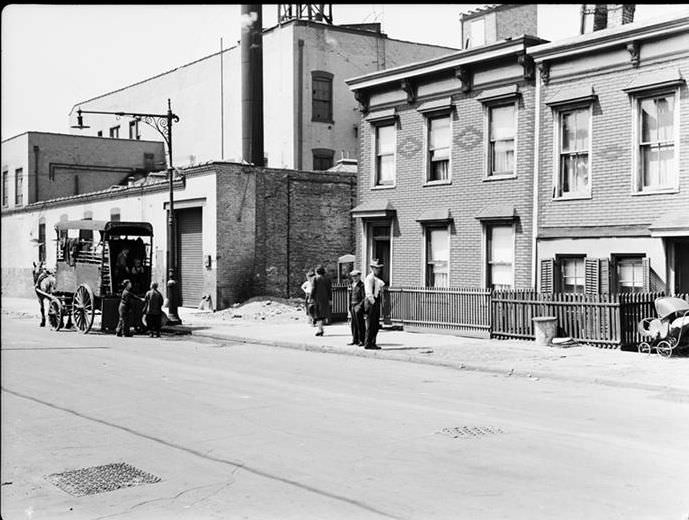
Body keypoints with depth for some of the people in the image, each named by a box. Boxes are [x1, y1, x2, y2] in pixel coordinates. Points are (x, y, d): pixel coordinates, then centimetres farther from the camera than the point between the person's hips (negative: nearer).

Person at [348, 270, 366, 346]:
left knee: (360, 324, -5)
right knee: (353, 324, 9)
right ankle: (355, 340, 15)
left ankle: (362, 340, -1)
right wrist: (350, 307, 15)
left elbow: (364, 297, -11)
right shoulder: (352, 285, 16)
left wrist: (360, 305, -17)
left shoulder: (361, 285, -8)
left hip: (359, 306, -7)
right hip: (353, 306, 7)